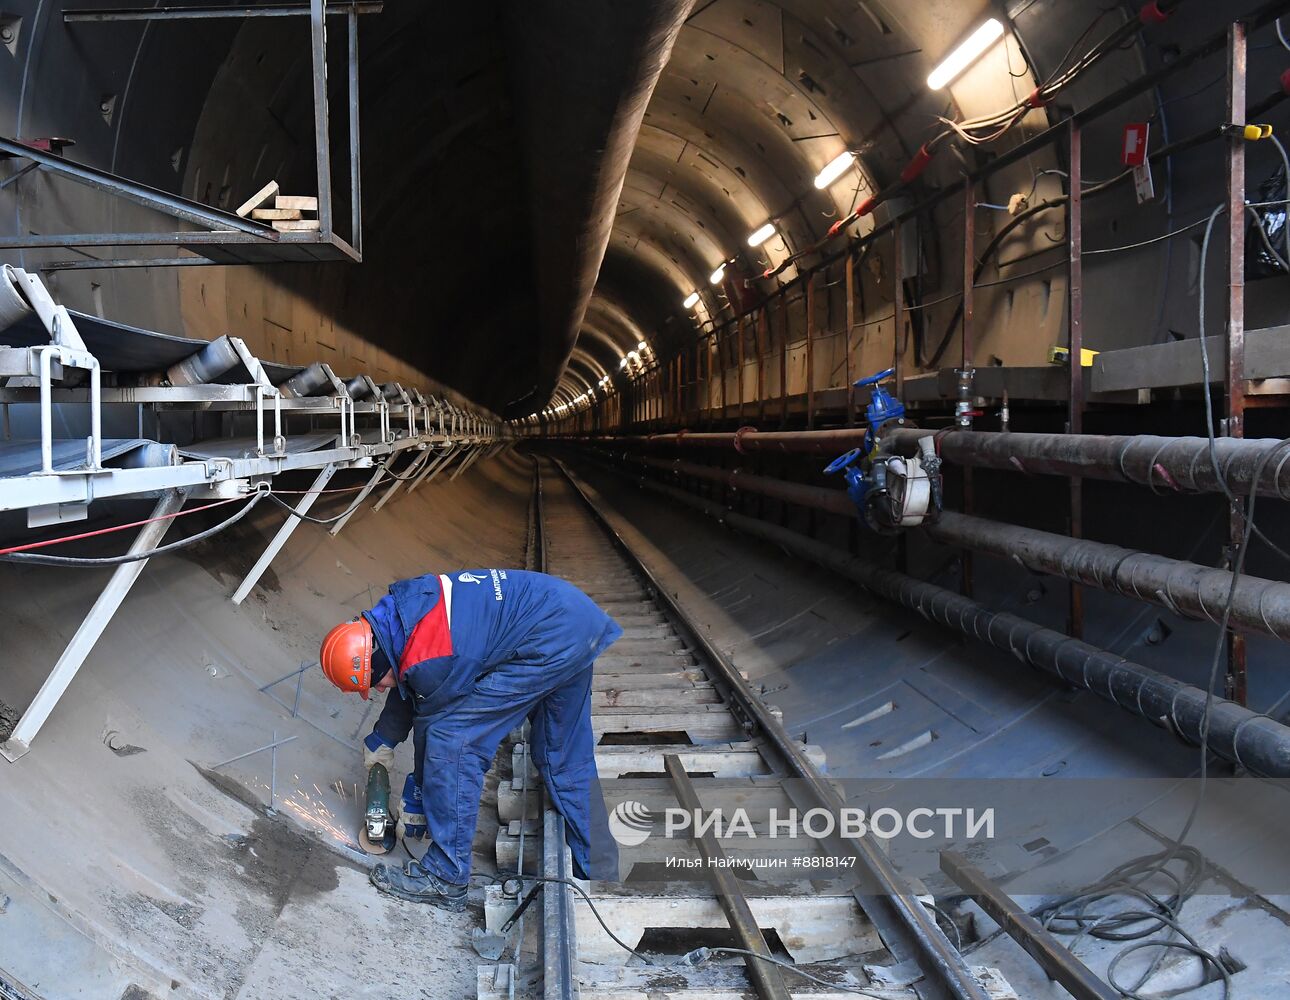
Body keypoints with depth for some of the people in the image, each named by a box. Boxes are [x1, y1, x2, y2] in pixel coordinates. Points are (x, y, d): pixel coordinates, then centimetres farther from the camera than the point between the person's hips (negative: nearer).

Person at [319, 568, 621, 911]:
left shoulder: (429, 661, -21)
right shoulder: (399, 608, 5)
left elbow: (432, 726, -5)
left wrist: (415, 801, 11)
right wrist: (382, 739, 33)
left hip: (549, 644, -10)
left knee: (453, 739, -8)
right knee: (566, 761, 19)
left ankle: (445, 878, 0)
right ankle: (599, 874, 30)